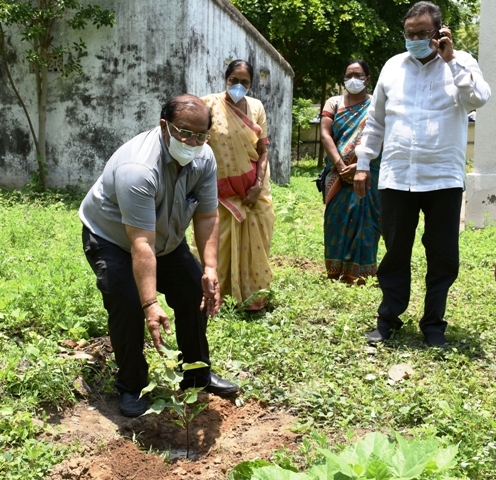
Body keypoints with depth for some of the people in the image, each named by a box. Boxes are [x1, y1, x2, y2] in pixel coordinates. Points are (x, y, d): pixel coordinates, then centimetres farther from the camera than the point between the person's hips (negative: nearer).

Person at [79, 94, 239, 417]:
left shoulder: (204, 158, -19)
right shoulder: (137, 168, -40)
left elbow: (207, 217, -16)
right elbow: (141, 246, -42)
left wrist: (210, 269, -27)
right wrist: (150, 305, -44)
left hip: (167, 238, 7)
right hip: (112, 238, -6)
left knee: (197, 293, 0)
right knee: (128, 303, -21)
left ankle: (198, 374, 17)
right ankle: (131, 386, -1)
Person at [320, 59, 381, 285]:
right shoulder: (334, 103, 12)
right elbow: (325, 134, 0)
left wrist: (359, 165, -17)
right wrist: (339, 165, -13)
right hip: (338, 175, 2)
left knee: (362, 221, -3)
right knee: (337, 221, 2)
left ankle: (360, 275, 1)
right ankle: (335, 273, 8)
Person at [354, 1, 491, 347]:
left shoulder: (460, 63, 3)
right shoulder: (393, 66, 9)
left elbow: (479, 99, -17)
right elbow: (376, 121, 14)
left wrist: (450, 59, -16)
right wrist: (363, 164, 12)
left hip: (444, 179, -1)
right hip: (396, 179, 2)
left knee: (444, 256, 6)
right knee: (395, 254, 9)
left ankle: (433, 324, 20)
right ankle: (388, 319, 22)